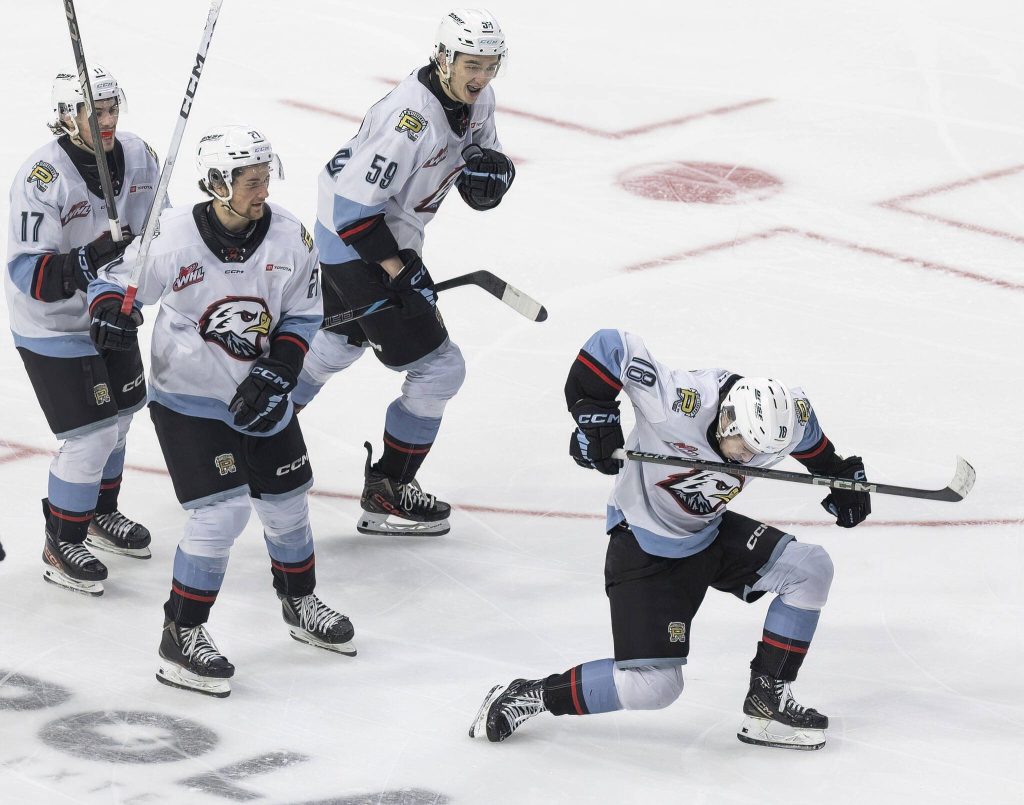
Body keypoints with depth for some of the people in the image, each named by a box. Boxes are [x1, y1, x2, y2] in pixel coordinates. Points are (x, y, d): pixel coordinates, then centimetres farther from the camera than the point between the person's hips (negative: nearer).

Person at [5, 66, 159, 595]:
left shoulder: (137, 156, -8)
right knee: (91, 436, -9)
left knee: (118, 417, 21)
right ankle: (61, 546, 9)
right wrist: (89, 262, -44)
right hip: (53, 329, -7)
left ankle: (101, 515, 46)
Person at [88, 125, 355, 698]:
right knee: (224, 511, -15)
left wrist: (277, 373, -12)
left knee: (286, 502, 15)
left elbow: (303, 314, 1)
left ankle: (300, 604, 42)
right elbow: (115, 278, -6)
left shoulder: (289, 236, -9)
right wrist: (110, 311, -29)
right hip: (188, 398, -5)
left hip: (260, 396, 5)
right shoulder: (172, 238, -20)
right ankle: (181, 635, -2)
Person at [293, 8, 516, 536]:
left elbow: (484, 151, 11)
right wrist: (397, 270, -28)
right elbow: (354, 203, -29)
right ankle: (386, 493, 6)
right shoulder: (411, 117, -32)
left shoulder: (477, 99, -4)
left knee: (339, 342, 31)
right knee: (439, 369, -6)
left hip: (389, 239, 10)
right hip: (355, 242, -10)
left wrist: (491, 170, -13)